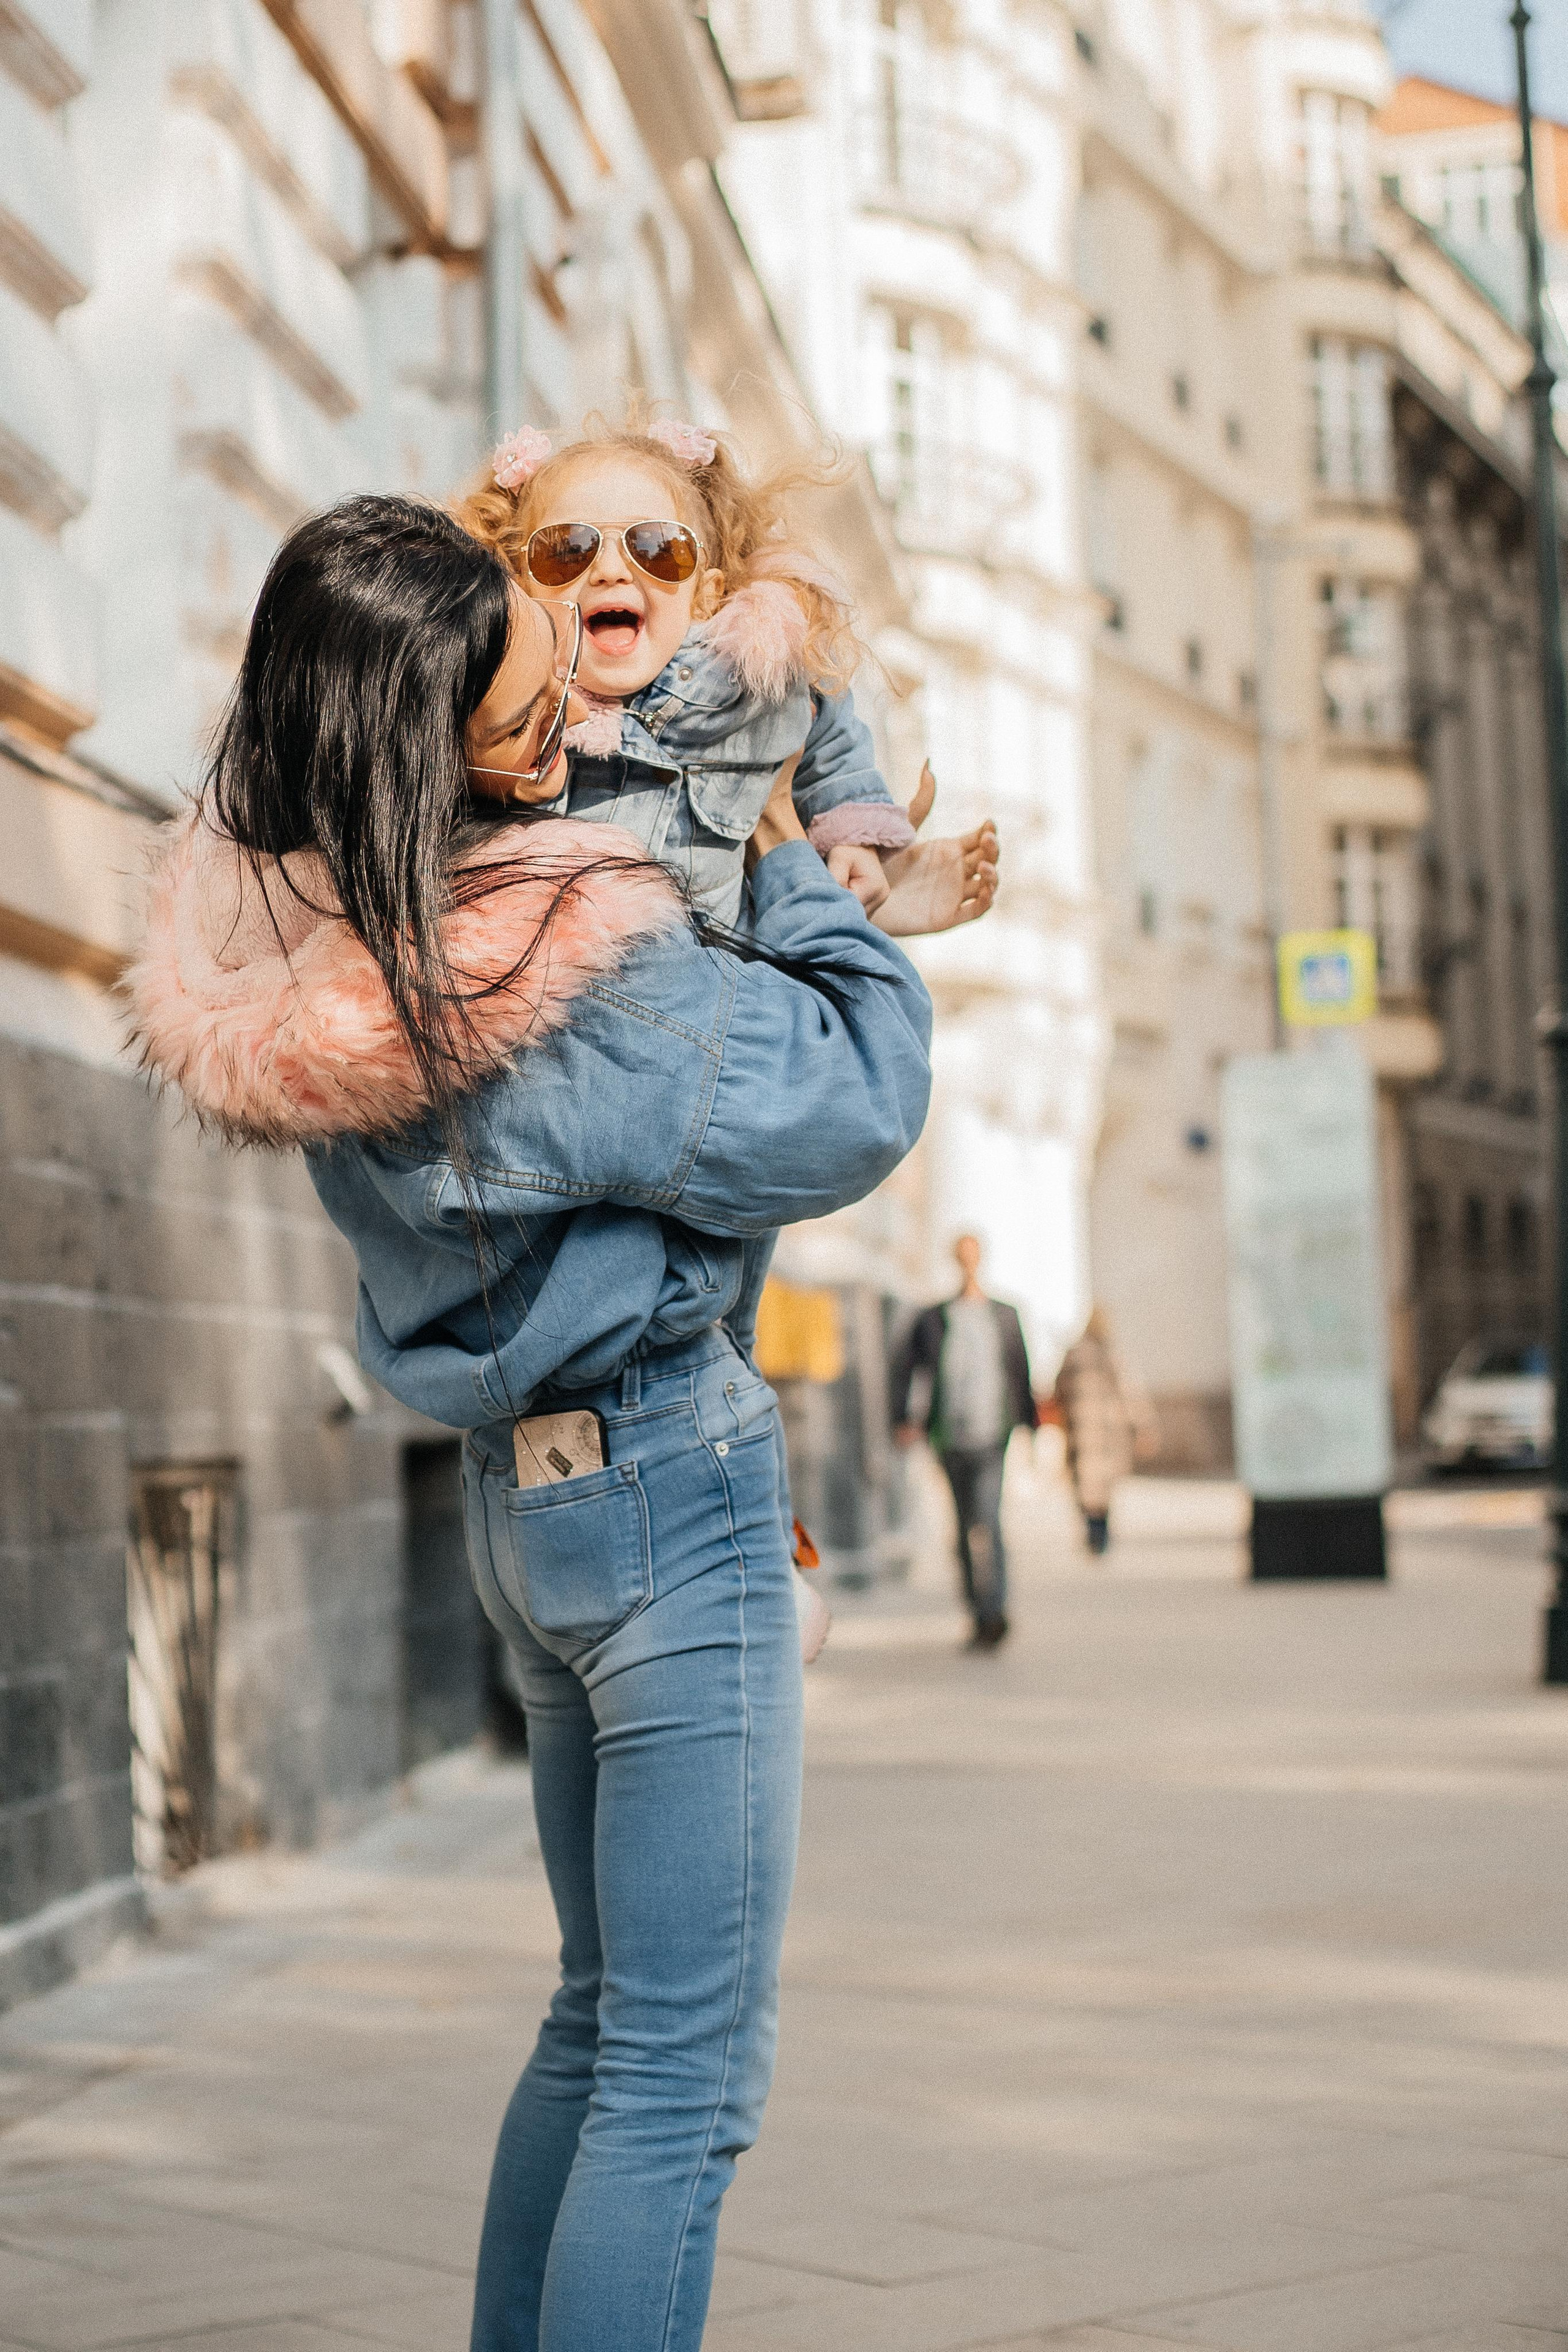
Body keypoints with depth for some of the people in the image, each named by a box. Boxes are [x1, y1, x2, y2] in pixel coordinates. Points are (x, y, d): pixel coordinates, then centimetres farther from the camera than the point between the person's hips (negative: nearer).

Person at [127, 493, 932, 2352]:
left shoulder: (281, 930, -3)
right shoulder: (570, 971, -26)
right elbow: (859, 1105, -14)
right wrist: (793, 861, -2)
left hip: (514, 1489, 9)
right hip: (670, 1494, -9)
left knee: (606, 2016, 22)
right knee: (687, 2064, -1)